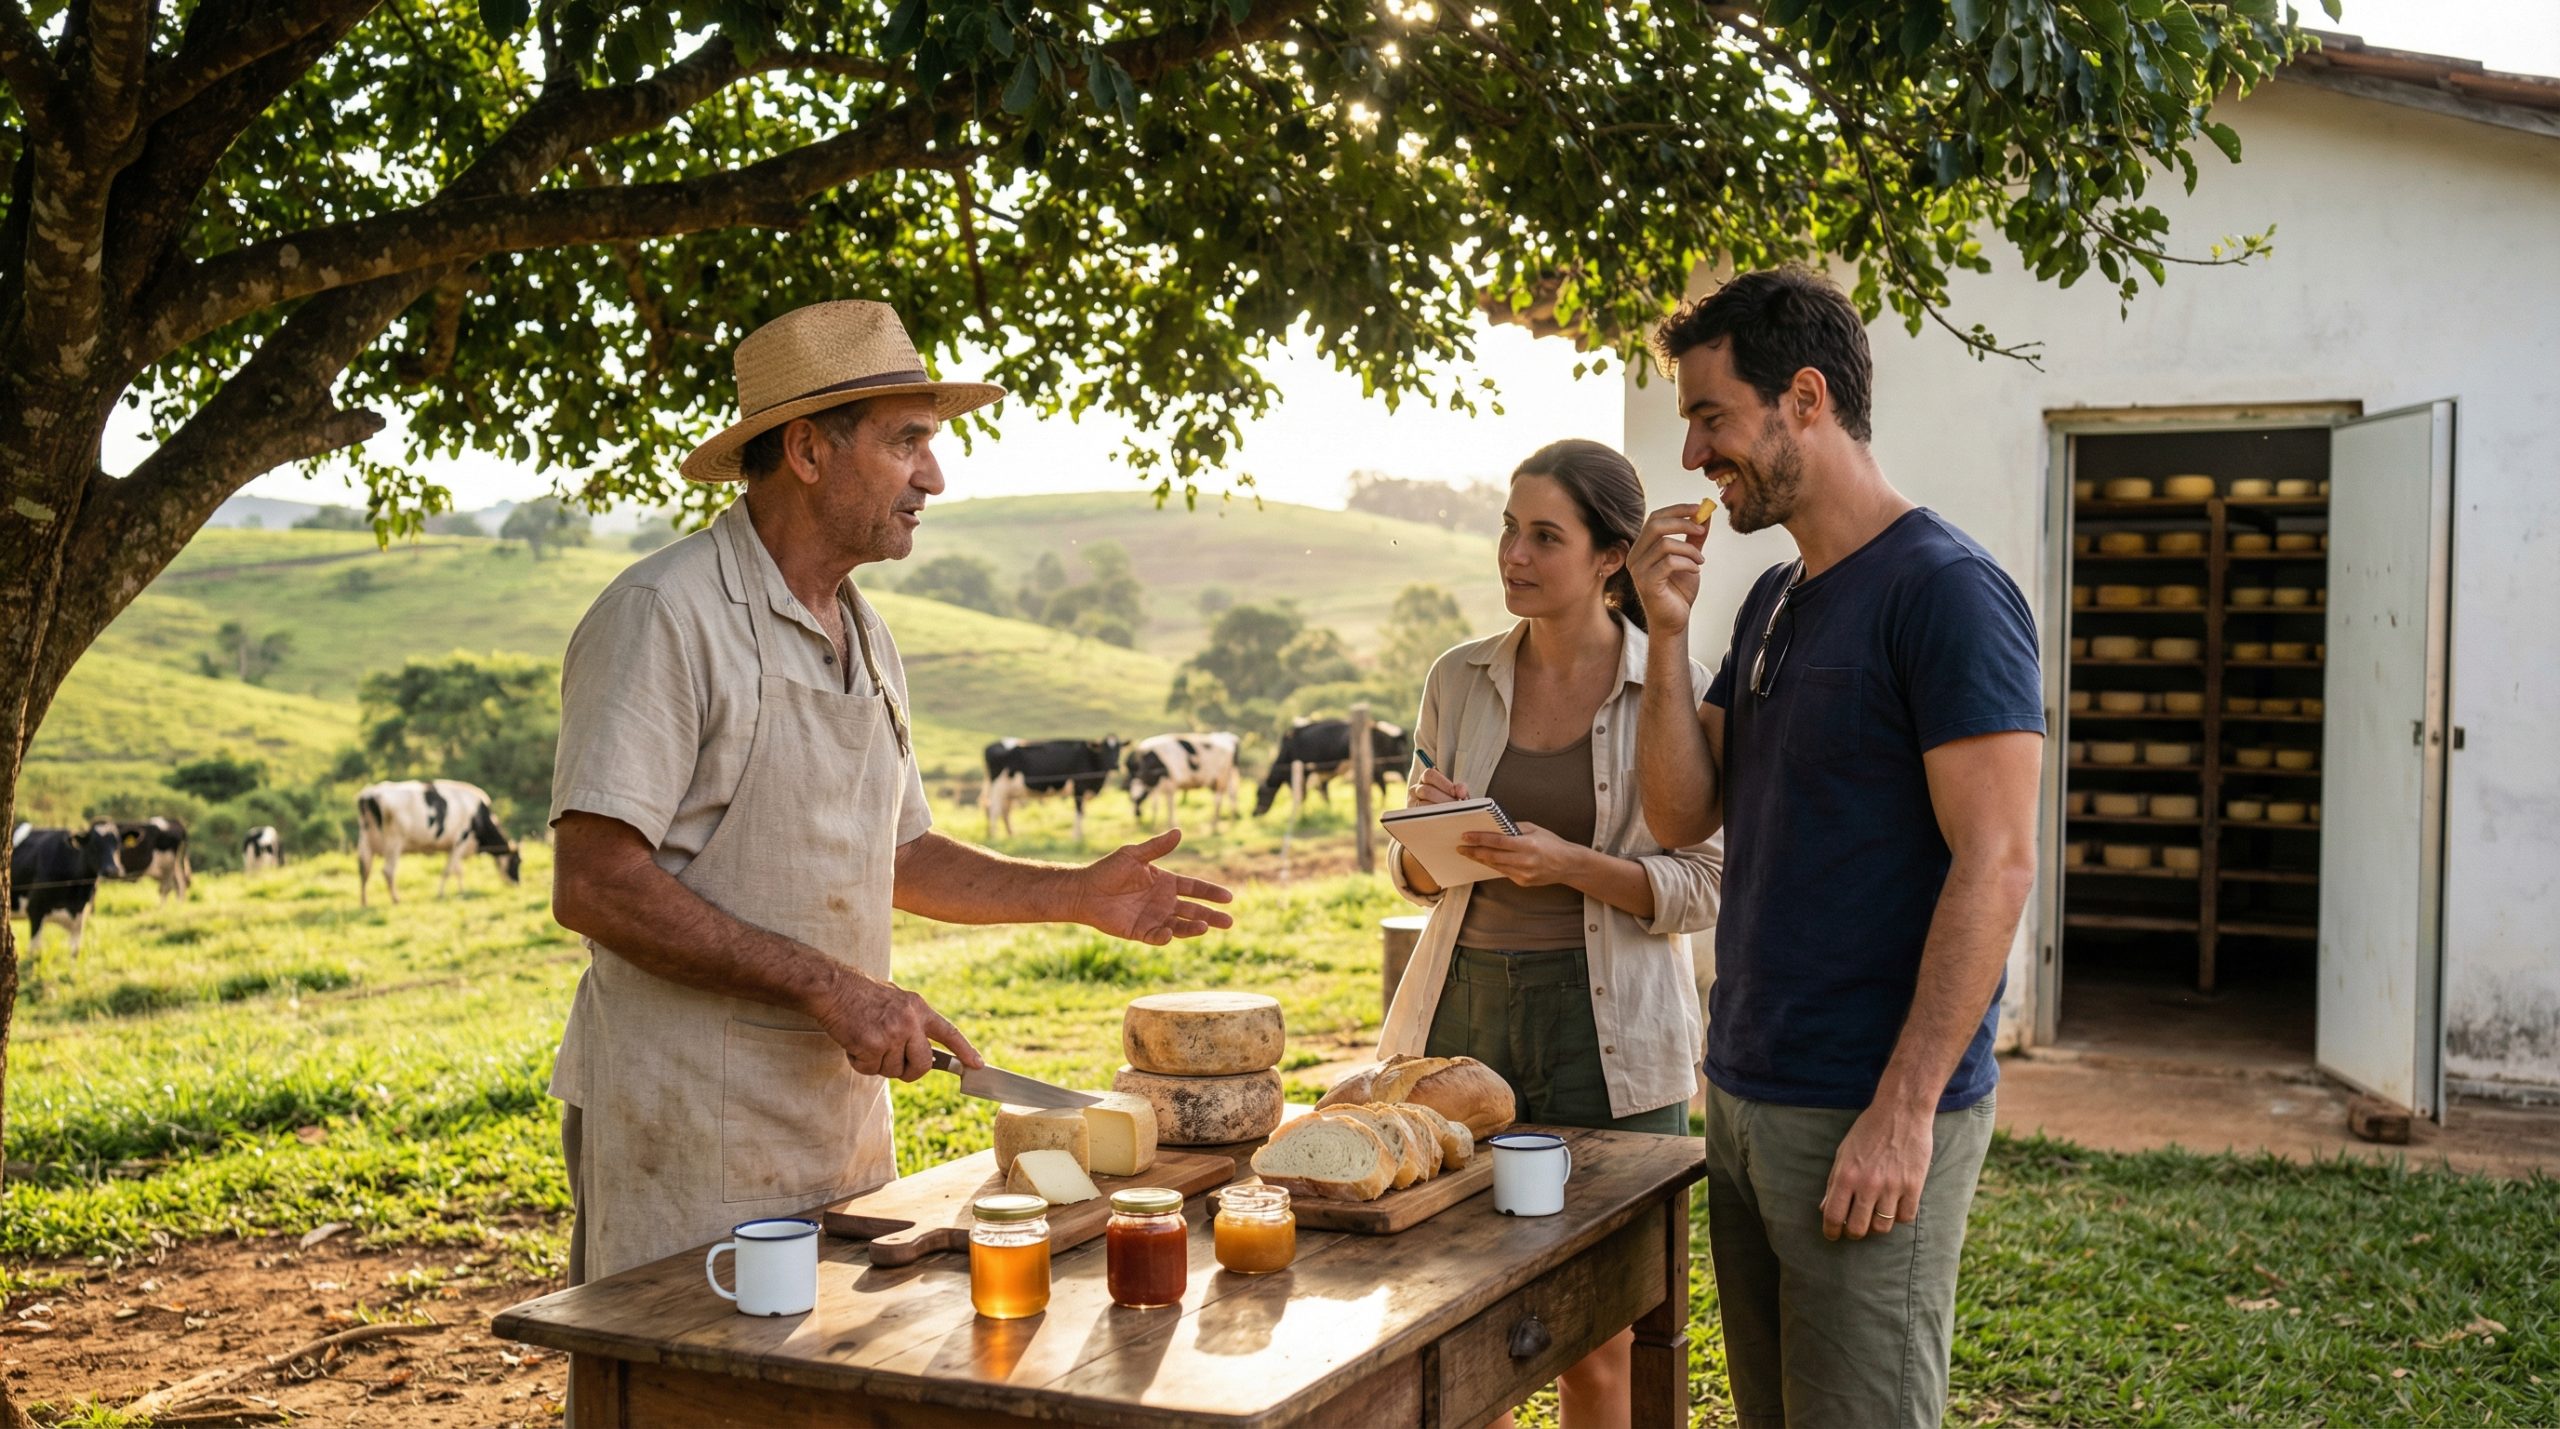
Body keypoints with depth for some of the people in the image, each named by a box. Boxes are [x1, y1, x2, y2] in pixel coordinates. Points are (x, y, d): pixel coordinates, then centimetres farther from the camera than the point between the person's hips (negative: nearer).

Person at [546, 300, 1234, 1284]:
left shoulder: (865, 637, 14)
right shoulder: (664, 616, -14)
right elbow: (593, 886, -20)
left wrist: (1077, 895, 11)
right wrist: (828, 987, -22)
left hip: (844, 1120, 8)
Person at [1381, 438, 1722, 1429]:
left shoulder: (1676, 688, -4)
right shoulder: (1459, 679, 6)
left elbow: (1700, 890, -5)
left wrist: (1568, 864, -19)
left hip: (1606, 1023, -3)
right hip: (1465, 1003, 3)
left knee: (1596, 1345, 5)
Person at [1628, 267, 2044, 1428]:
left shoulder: (1944, 590, -13)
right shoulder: (1774, 601, 14)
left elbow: (1995, 864, -18)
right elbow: (1683, 814, 11)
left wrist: (1903, 1112, -22)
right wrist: (1668, 633, -2)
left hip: (1868, 1120, -8)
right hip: (1746, 1099, 8)